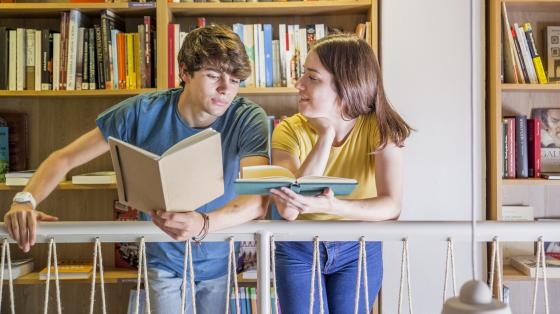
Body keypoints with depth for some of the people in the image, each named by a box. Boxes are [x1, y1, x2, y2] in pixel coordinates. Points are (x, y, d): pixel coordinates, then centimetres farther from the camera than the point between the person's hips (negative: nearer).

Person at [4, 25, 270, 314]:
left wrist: (204, 222, -54)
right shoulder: (142, 112, -17)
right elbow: (64, 158, -10)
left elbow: (259, 199, -35)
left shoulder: (248, 119, -21)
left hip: (221, 260, 0)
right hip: (165, 260, 0)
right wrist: (25, 201, -28)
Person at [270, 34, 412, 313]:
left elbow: (392, 206, -29)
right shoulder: (289, 131, -17)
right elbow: (288, 210, -31)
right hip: (298, 250, 0)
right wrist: (326, 136, -32)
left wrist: (331, 206, -46)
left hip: (358, 250, 0)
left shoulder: (379, 127, -18)